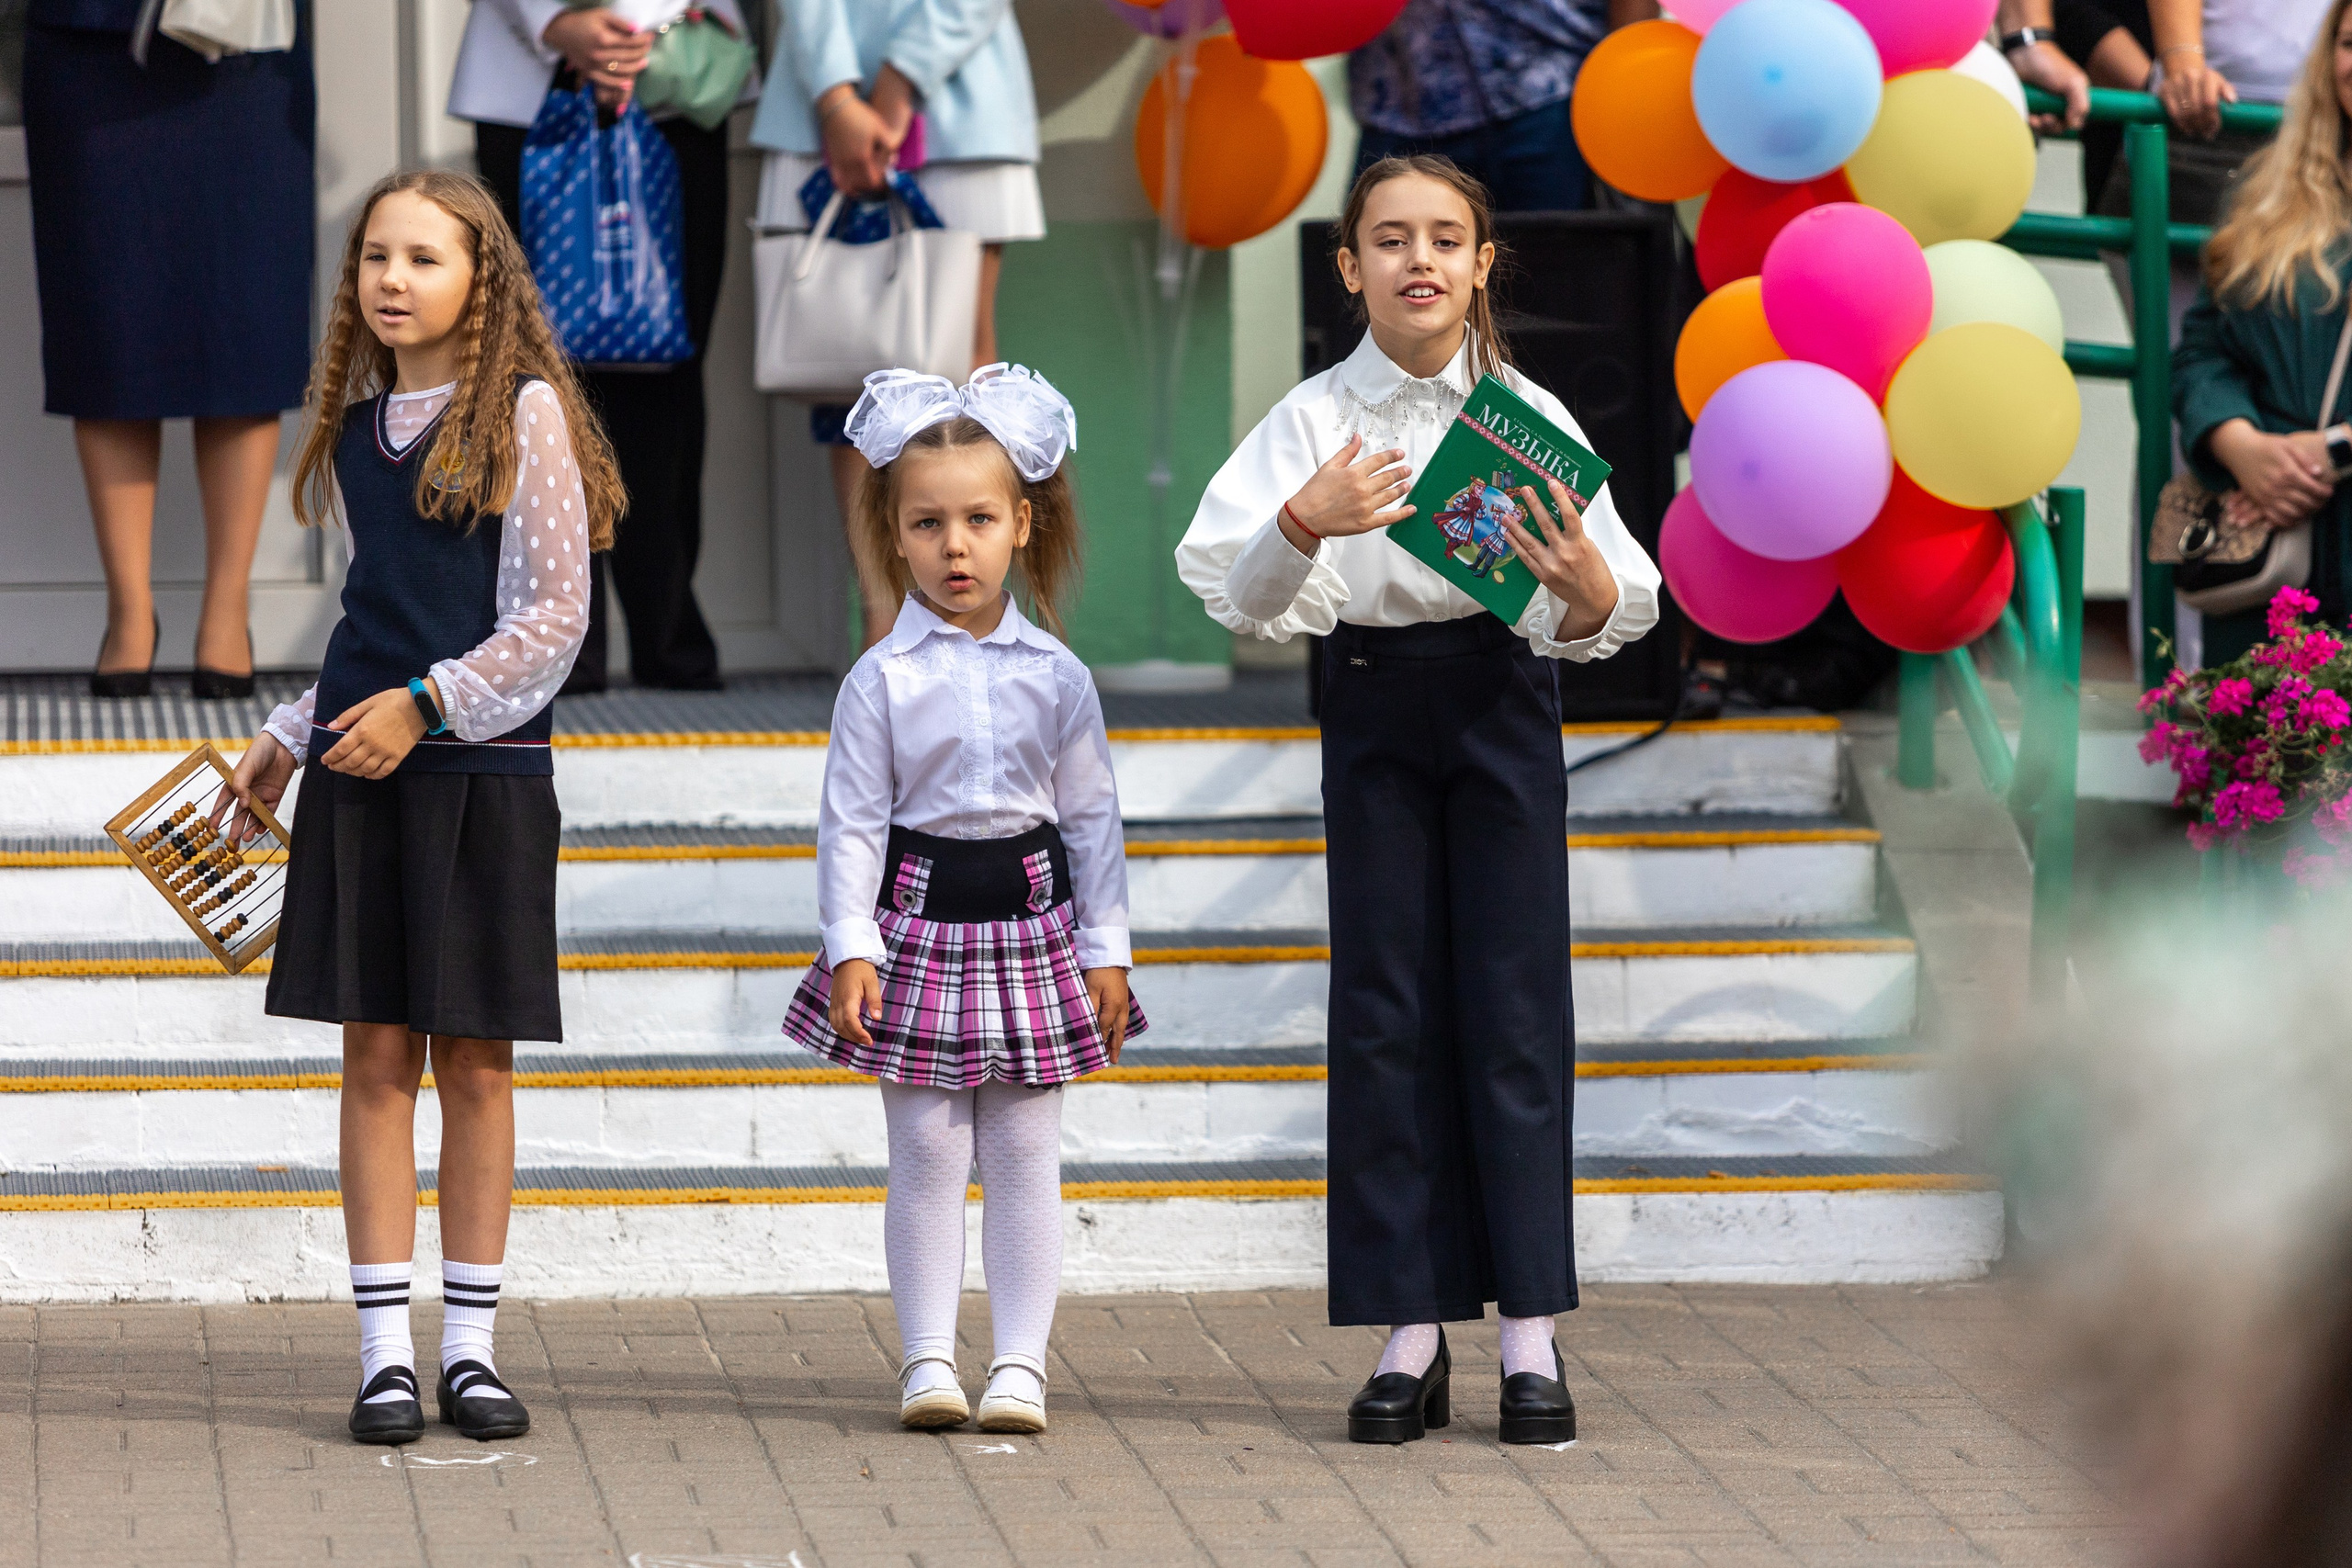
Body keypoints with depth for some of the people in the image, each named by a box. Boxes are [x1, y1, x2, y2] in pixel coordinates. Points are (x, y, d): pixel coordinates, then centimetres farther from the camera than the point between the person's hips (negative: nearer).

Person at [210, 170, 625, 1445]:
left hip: (484, 770, -4)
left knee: (475, 1063, 2)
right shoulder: (355, 431, 11)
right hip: (360, 776, 4)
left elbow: (553, 615, -7)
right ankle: (384, 1353, 4)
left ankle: (469, 1347, 9)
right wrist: (284, 744, 16)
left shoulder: (522, 413, -3)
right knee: (376, 1060, 2)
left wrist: (426, 703, -14)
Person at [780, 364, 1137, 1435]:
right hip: (919, 916, -1)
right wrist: (850, 945, -10)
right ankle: (927, 1358, 6)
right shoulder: (882, 680, -3)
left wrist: (1106, 948, 4)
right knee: (926, 1150, 1)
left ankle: (1020, 1361, 7)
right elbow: (852, 820, -3)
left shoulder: (1056, 676, 2)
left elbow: (1093, 815, 6)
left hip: (1031, 917, 1)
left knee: (1024, 1152, 3)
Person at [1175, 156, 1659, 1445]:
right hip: (1372, 712, 1)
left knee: (1515, 1001, -1)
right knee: (1385, 1011, 2)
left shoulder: (1530, 418, -2)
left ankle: (1529, 1333, 4)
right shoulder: (1315, 418, -2)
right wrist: (1307, 522, -31)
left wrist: (1586, 587, -28)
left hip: (1502, 700, 0)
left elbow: (1614, 613, -6)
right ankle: (1409, 1335, 7)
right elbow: (1227, 584, -13)